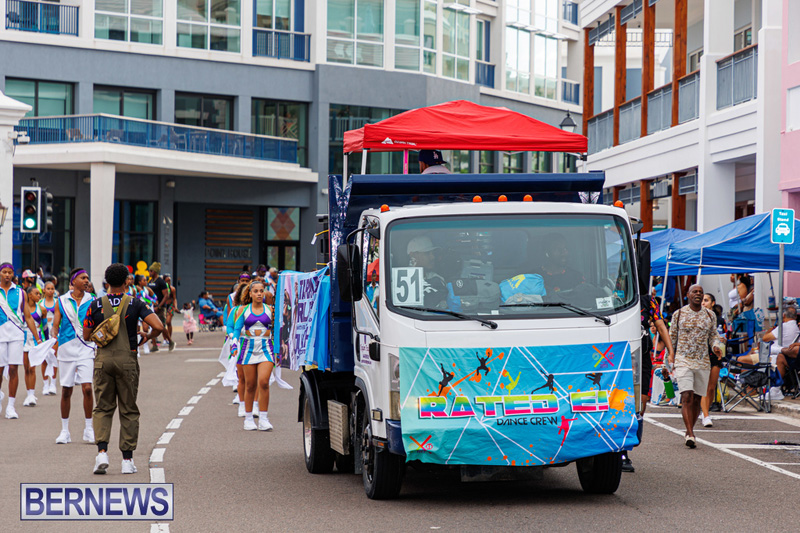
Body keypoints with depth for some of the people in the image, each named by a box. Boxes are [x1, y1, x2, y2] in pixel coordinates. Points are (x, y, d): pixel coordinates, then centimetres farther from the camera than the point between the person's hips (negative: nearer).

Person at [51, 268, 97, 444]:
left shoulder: (92, 301, 4)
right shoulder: (62, 301, 5)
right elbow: (55, 325, 6)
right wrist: (55, 341, -10)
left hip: (86, 349, -1)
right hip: (66, 349, 1)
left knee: (87, 388, -11)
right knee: (66, 391, 5)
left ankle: (89, 429, 1)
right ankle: (65, 431, 16)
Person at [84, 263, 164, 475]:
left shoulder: (97, 305, -1)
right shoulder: (135, 304, -4)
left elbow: (87, 336, 4)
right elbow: (158, 327, -13)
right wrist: (147, 338, 7)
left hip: (103, 360, 1)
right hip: (127, 360, -1)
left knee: (103, 408, 9)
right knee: (128, 410, 8)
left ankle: (102, 451, -12)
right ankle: (127, 460, 9)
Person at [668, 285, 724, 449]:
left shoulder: (710, 315, 8)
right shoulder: (679, 314, 2)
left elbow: (713, 336, 14)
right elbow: (672, 336, 10)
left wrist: (716, 347, -6)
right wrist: (670, 354, 9)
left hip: (703, 362, 3)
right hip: (683, 361, -3)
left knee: (697, 399, 7)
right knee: (687, 397, -16)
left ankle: (688, 432, 22)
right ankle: (690, 435, -22)